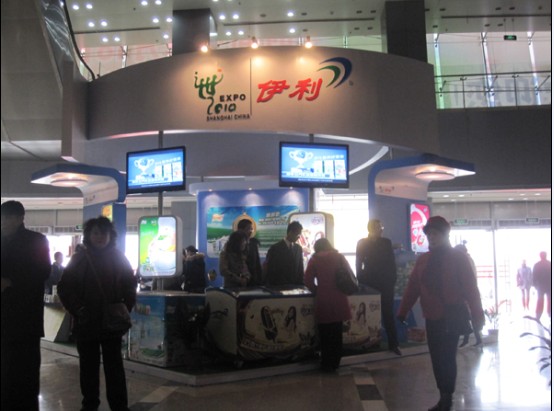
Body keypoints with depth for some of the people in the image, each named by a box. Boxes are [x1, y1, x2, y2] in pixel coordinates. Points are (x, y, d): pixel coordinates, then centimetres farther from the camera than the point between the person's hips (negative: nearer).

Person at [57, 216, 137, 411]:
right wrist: (77, 310, -10)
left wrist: (125, 309, -7)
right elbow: (65, 287, 1)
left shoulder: (118, 258, 3)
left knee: (114, 365, 3)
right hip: (86, 322, 1)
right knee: (88, 365, 10)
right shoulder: (79, 259, 2)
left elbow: (130, 285, 5)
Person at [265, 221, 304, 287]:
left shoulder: (298, 248, 8)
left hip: (295, 286, 4)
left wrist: (301, 286, 4)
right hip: (278, 286, -4)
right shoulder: (275, 248, -7)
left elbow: (300, 269, 11)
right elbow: (270, 271, -7)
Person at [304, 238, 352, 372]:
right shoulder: (339, 257, 7)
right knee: (337, 333, 13)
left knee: (325, 334, 9)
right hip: (339, 299, 2)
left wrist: (317, 291, 9)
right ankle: (335, 363, 21)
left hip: (323, 301, -2)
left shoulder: (314, 259, 2)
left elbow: (308, 280, -5)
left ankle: (327, 364, 15)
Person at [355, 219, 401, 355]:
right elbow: (359, 264, 2)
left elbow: (392, 263, 6)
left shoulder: (386, 242, 7)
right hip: (369, 284, -1)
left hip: (386, 283, 1)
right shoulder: (362, 243, 2)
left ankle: (393, 344, 6)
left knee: (388, 314, 3)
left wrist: (392, 280, -2)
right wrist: (361, 282, -4)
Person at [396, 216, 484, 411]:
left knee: (447, 358, -3)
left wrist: (477, 317, -11)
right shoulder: (422, 259, 6)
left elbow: (470, 288, -8)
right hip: (431, 318, 4)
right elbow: (412, 287, 3)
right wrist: (402, 312, -2)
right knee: (437, 359, 8)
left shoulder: (458, 258, -6)